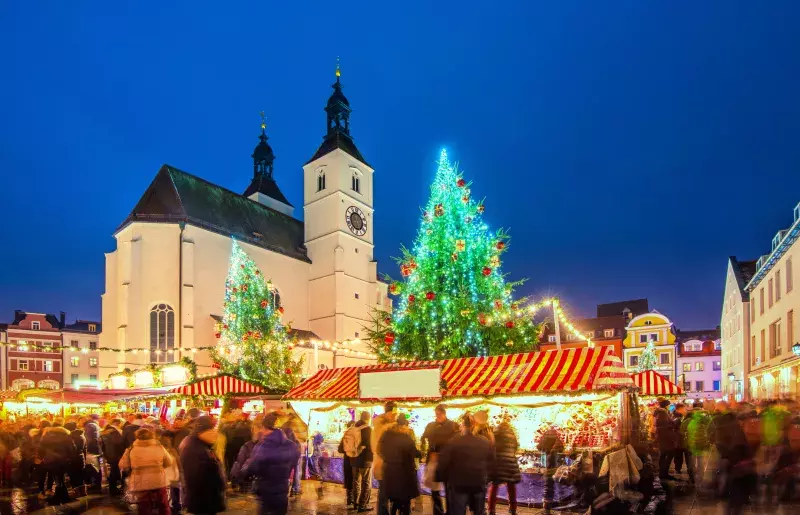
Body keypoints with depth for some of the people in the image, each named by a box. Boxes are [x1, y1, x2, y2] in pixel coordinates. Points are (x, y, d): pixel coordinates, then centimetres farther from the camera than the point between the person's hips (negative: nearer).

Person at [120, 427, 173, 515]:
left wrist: (133, 467, 15)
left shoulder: (131, 449, -7)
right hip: (159, 481, 1)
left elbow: (123, 465, -3)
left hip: (141, 483, -1)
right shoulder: (159, 447, -3)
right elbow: (169, 463, 3)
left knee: (145, 508, 12)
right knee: (163, 506, 18)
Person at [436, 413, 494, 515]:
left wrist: (442, 478, 4)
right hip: (479, 485, 4)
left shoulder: (453, 443, -14)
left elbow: (442, 464, -13)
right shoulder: (486, 443, -1)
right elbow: (491, 465, 6)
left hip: (458, 485, -3)